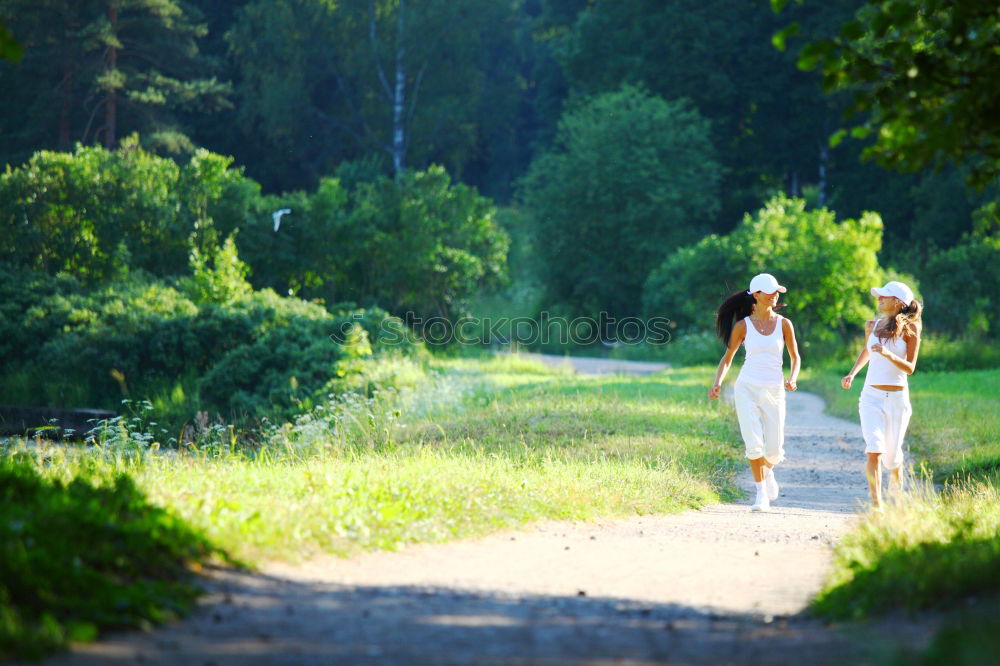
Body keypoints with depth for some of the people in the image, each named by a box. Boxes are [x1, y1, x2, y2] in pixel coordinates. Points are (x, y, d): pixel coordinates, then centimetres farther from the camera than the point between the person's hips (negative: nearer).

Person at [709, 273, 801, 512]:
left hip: (774, 391, 1)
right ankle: (761, 494, -2)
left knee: (774, 450, 2)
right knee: (754, 444, -13)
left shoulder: (784, 324, 3)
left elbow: (795, 357, 10)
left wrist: (792, 378, -10)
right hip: (747, 388, -1)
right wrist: (718, 383, -7)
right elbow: (728, 357, 8)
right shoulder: (742, 326, 1)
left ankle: (767, 471, 37)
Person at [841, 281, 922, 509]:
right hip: (872, 396, 1)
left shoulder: (909, 329, -4)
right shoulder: (872, 326, 6)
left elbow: (910, 368, -8)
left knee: (892, 455, 10)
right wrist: (852, 374, 16)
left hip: (898, 398, -1)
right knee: (874, 450, -17)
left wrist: (889, 355, -24)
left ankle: (896, 478, 45)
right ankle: (876, 504, -17)